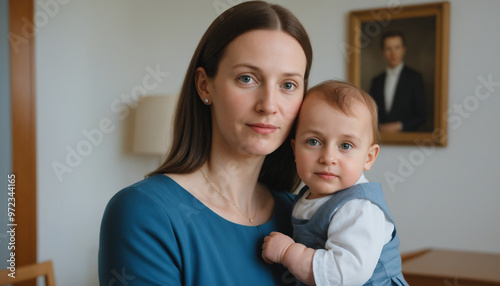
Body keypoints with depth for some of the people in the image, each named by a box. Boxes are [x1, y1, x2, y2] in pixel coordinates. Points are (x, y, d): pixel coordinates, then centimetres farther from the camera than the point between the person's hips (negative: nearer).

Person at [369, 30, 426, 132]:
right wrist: (378, 128, -1)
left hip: (405, 136, -2)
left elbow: (421, 116, 2)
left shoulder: (415, 77, 4)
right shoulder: (376, 81, 14)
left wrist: (398, 126, -8)